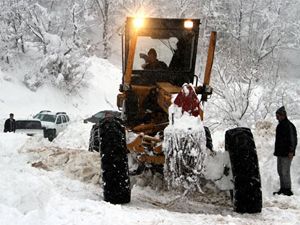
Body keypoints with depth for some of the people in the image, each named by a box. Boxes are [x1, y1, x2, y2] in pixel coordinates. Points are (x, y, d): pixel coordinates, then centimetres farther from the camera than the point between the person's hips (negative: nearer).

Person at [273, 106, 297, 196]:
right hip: (280, 153, 10)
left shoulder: (289, 126, -14)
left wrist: (291, 151, -22)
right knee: (280, 171, 12)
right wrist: (276, 151, 22)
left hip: (287, 154, -10)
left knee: (285, 172, -10)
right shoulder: (280, 125, 15)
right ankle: (283, 189, 19)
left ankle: (288, 190, -6)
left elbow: (293, 140, -17)